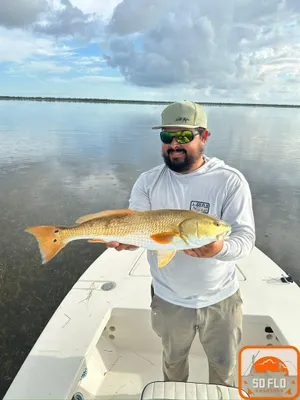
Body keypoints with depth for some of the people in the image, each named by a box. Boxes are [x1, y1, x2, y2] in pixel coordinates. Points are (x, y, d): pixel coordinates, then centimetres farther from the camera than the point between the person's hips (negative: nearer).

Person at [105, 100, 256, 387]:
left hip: (221, 299, -1)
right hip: (169, 299, 2)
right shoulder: (148, 181, -9)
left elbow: (245, 237, -20)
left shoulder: (230, 181, -16)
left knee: (224, 368, 25)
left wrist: (219, 249, -43)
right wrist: (121, 238, -36)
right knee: (173, 361, 29)